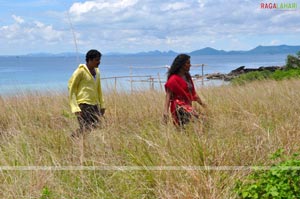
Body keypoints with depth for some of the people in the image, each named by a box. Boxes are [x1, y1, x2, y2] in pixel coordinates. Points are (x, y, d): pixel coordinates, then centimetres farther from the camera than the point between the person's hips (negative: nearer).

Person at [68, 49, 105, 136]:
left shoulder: (97, 71, 14)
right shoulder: (81, 71, -8)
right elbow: (71, 88, -8)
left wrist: (102, 105, 18)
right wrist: (75, 108, -15)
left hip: (95, 105, 7)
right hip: (84, 105, -7)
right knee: (86, 129, -12)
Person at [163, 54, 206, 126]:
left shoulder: (187, 77, 15)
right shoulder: (174, 79, -9)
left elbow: (193, 93, 22)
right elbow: (168, 96, -15)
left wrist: (202, 103, 20)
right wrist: (166, 111, -25)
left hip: (188, 106, 9)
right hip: (179, 107, -9)